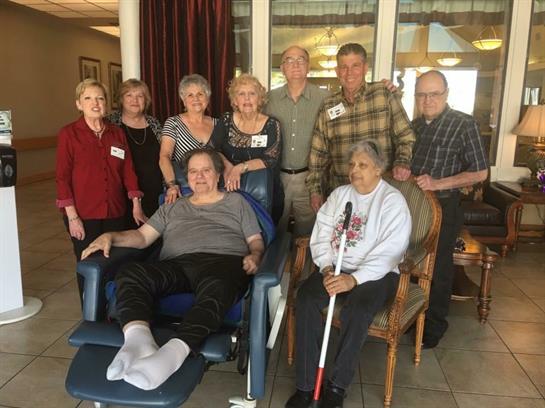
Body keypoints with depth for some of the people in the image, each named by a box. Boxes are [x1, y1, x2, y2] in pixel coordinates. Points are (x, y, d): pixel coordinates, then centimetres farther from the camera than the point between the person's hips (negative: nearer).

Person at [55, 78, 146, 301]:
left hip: (115, 213, 3)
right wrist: (72, 216, -10)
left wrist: (136, 205, 5)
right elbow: (63, 177, -5)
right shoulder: (69, 133, -3)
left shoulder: (117, 133, 8)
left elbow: (128, 170, 9)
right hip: (83, 215, -3)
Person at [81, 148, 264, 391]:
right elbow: (142, 237, 21)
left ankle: (172, 353, -58)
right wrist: (111, 236, 2)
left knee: (215, 287, -41)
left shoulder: (236, 202, 27)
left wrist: (254, 256, -5)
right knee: (129, 274, -28)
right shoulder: (172, 208, 32)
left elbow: (256, 241, 19)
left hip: (223, 261, -3)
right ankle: (139, 340, -49)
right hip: (176, 265, 3)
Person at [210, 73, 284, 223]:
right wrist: (228, 166, -23)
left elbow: (270, 160, -16)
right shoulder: (226, 120, 0)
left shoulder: (272, 126, -6)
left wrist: (240, 168, -27)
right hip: (231, 193, 2)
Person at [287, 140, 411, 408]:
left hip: (375, 274, -4)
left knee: (358, 308, -35)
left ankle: (337, 385, -15)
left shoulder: (392, 201, -4)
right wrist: (327, 269, -11)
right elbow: (320, 235, 6)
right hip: (336, 268, 4)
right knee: (306, 297, -25)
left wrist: (354, 279, -25)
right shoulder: (339, 194, 12)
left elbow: (388, 253, -15)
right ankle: (305, 385, -17)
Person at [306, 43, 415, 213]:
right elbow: (318, 152, 8)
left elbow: (405, 137, 0)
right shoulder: (328, 106, 4)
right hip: (340, 191, 2)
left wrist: (402, 162, -18)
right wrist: (315, 190, 5)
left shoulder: (385, 94, -3)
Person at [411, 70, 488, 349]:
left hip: (443, 206, -5)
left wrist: (438, 184, -20)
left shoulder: (464, 125, -8)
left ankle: (434, 325, 24)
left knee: (437, 268, 6)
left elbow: (480, 172, -9)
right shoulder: (414, 125, 10)